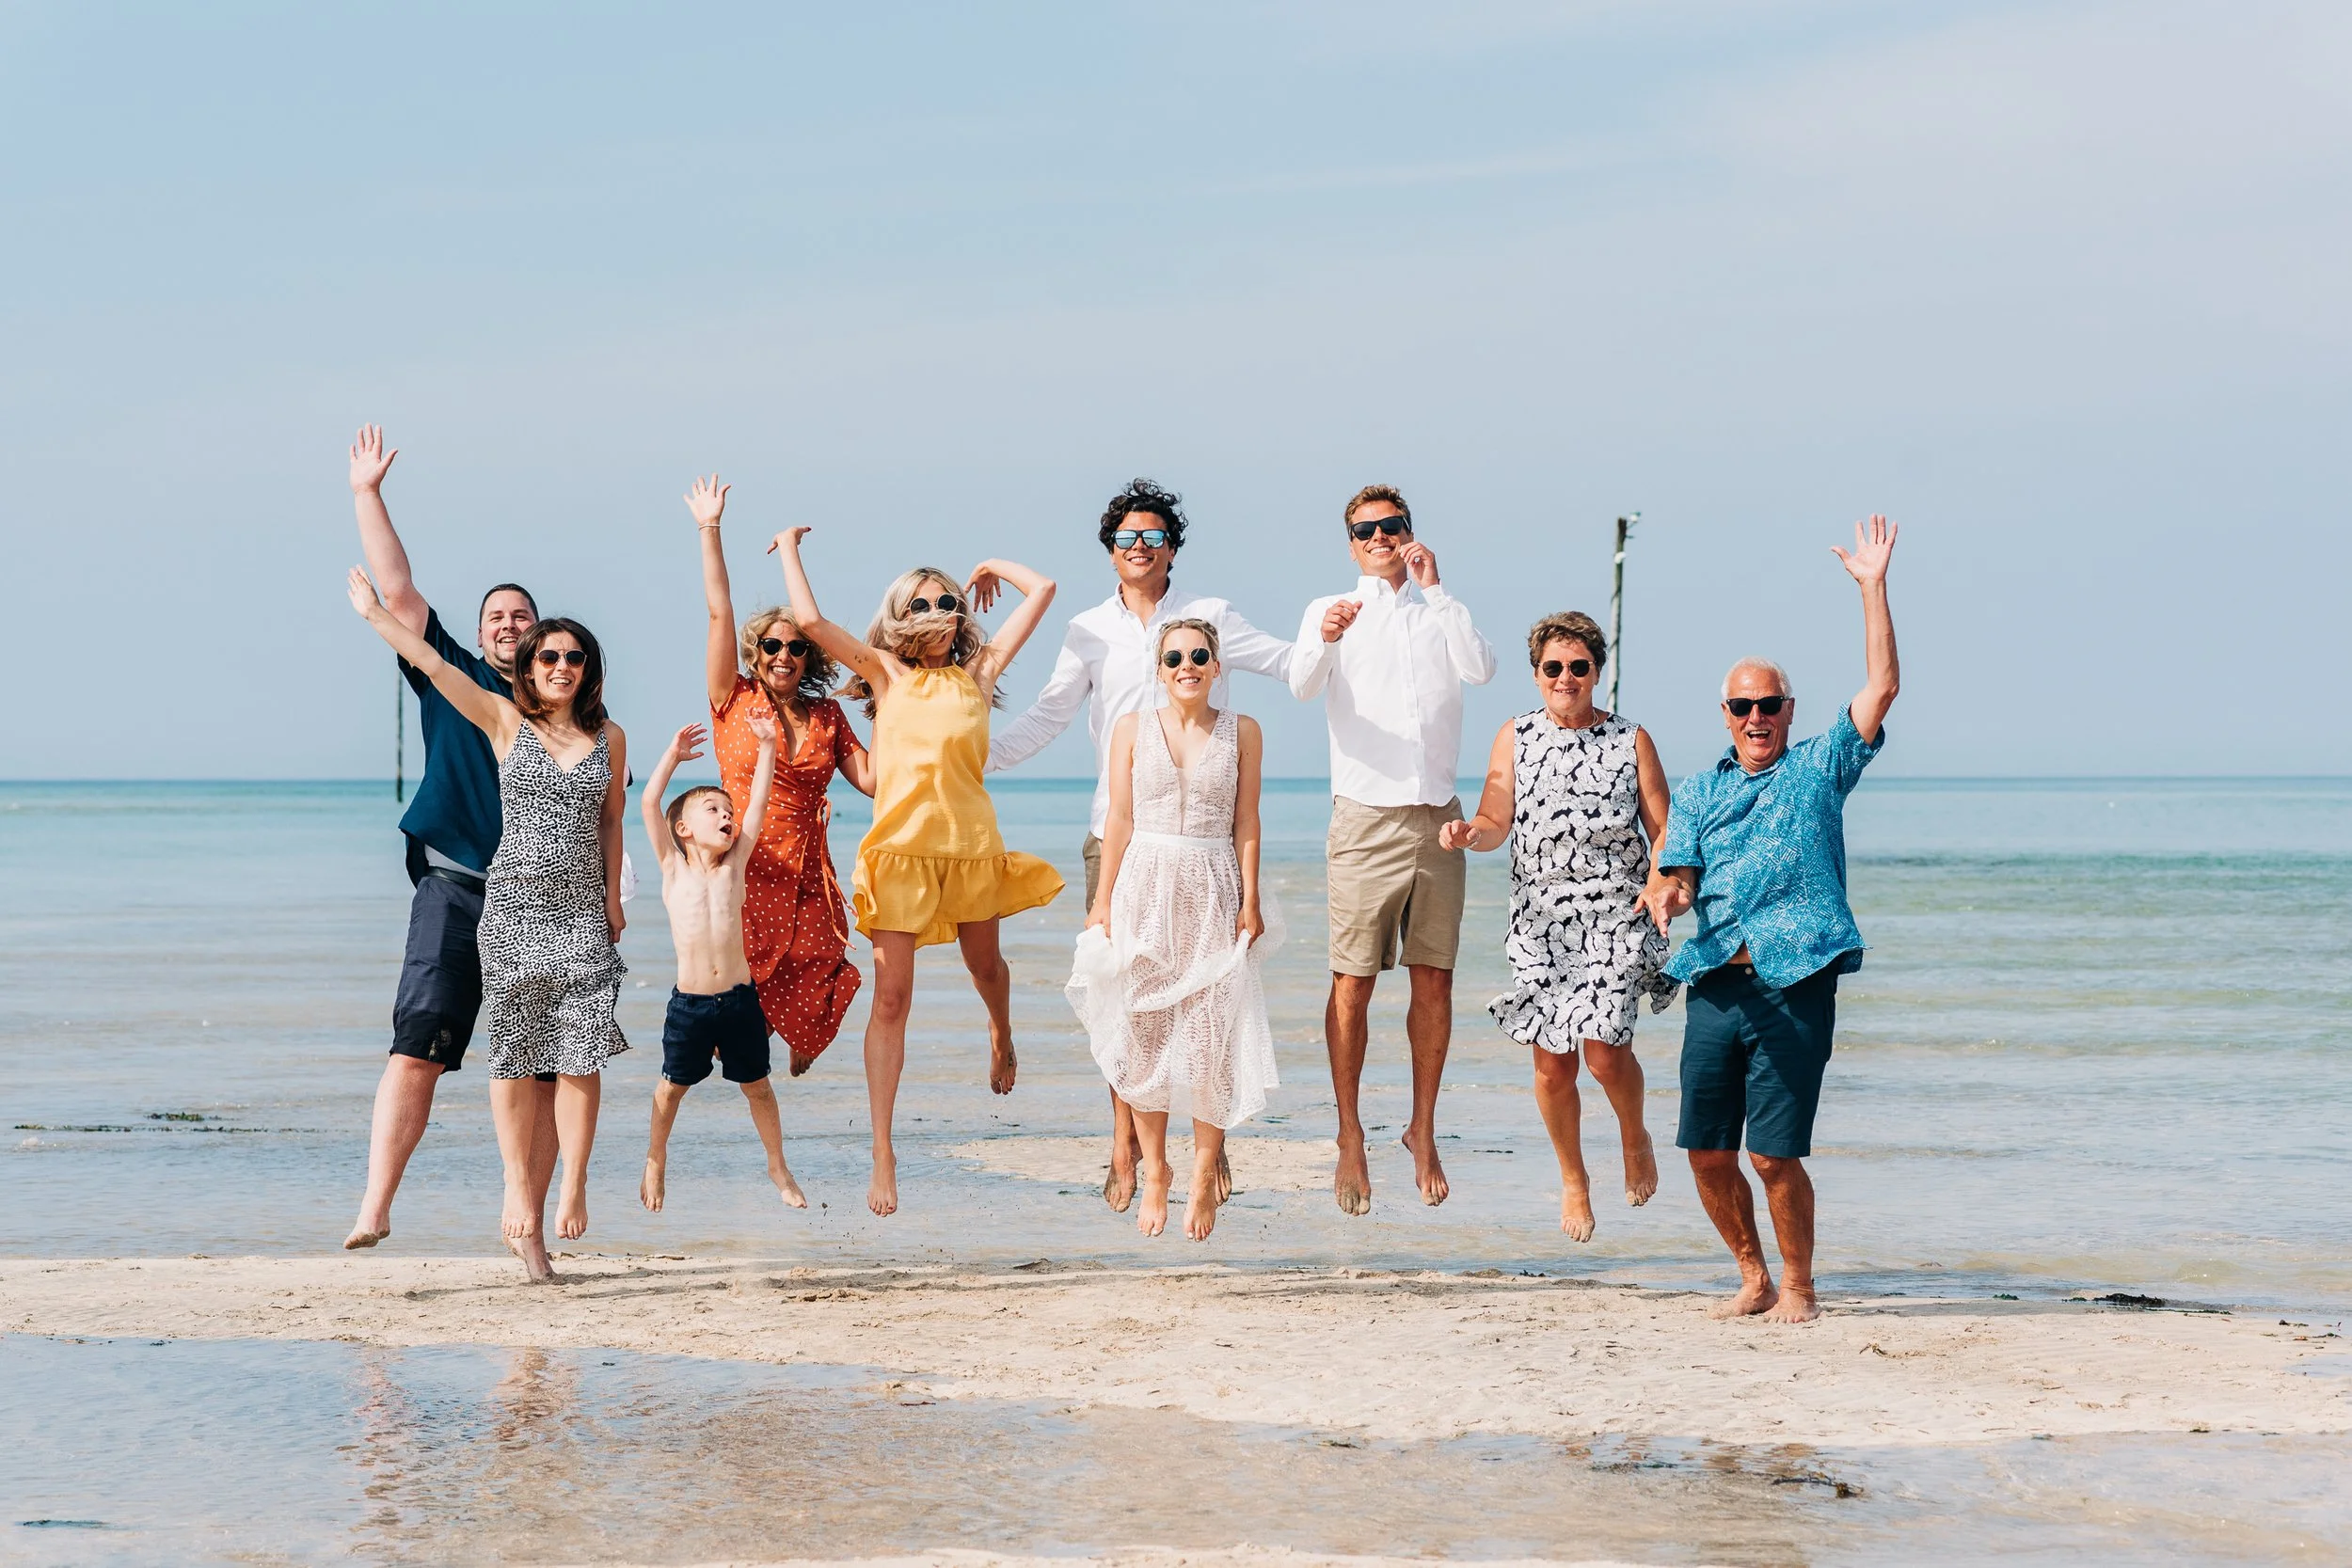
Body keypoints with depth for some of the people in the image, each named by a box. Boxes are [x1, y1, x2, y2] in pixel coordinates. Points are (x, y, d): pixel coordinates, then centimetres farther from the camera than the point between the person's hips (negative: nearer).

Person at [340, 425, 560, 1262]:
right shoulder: (451, 677, 10)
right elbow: (398, 592, 5)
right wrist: (367, 496, 2)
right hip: (454, 888, -2)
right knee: (417, 1049, -13)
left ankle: (528, 1222, 9)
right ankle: (375, 1207, -16)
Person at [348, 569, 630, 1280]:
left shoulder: (609, 737, 9)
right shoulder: (505, 722, 2)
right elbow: (432, 664, 0)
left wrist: (613, 894, 12)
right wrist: (376, 614, -3)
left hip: (581, 910, 2)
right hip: (514, 905, -1)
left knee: (579, 1050, -7)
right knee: (515, 1052, -2)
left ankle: (573, 1187, -1)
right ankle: (520, 1190, 3)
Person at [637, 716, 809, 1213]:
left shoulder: (735, 865, 7)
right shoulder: (673, 868, 3)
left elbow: (759, 802, 5)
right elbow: (650, 803, -5)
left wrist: (767, 746, 3)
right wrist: (673, 755, -2)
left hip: (739, 998, 1)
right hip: (689, 1000, -1)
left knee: (756, 1085, 10)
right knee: (673, 1086, 10)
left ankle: (778, 1168, 23)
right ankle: (655, 1163, 29)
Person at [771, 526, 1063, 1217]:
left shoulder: (977, 672, 10)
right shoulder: (887, 672, 7)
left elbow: (1042, 589, 10)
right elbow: (809, 620, -3)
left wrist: (993, 570, 25)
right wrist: (790, 549, 9)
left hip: (971, 844, 2)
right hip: (900, 848, -2)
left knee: (985, 966, 22)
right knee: (891, 998, -5)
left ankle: (1001, 1035, 60)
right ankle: (882, 1154, -4)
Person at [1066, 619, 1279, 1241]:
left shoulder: (1241, 732, 5)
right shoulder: (1132, 729, 6)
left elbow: (1246, 824, 4)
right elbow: (1119, 820, 5)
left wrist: (1250, 902, -2)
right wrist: (1103, 902, 1)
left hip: (1214, 896, -1)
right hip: (1145, 887, 1)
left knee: (1212, 1036, -5)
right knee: (1143, 1033, 0)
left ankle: (1205, 1177, 4)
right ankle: (1155, 1172, 10)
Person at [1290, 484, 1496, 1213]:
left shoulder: (1441, 614, 14)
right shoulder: (1333, 611, 8)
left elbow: (1480, 669, -7)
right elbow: (1302, 684, -12)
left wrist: (1435, 588, -8)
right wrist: (1324, 640, -34)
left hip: (1437, 817, 2)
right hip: (1365, 817, -2)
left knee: (1434, 981, 4)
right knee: (1352, 983, -4)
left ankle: (1423, 1131, 16)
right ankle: (1350, 1137, 4)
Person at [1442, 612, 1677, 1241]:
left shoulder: (1631, 740, 4)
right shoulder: (1515, 738, 7)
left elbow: (1662, 831, 2)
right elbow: (1496, 822, 3)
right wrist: (1467, 833, -20)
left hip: (1616, 915, -2)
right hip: (1539, 919, 2)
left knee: (1603, 1050, -15)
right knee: (1552, 1062, 3)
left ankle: (1635, 1138, 16)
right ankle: (1573, 1179, 23)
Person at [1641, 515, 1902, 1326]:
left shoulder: (1820, 766, 9)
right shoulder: (1699, 790, 16)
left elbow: (1882, 686, 1)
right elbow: (1680, 875, 7)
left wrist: (1872, 586, -4)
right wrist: (1666, 894, -17)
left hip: (1794, 985, -4)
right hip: (1715, 982, 4)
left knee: (1774, 1154, -8)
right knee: (1707, 1152, 3)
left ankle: (1798, 1287, 9)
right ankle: (1753, 1279, 21)